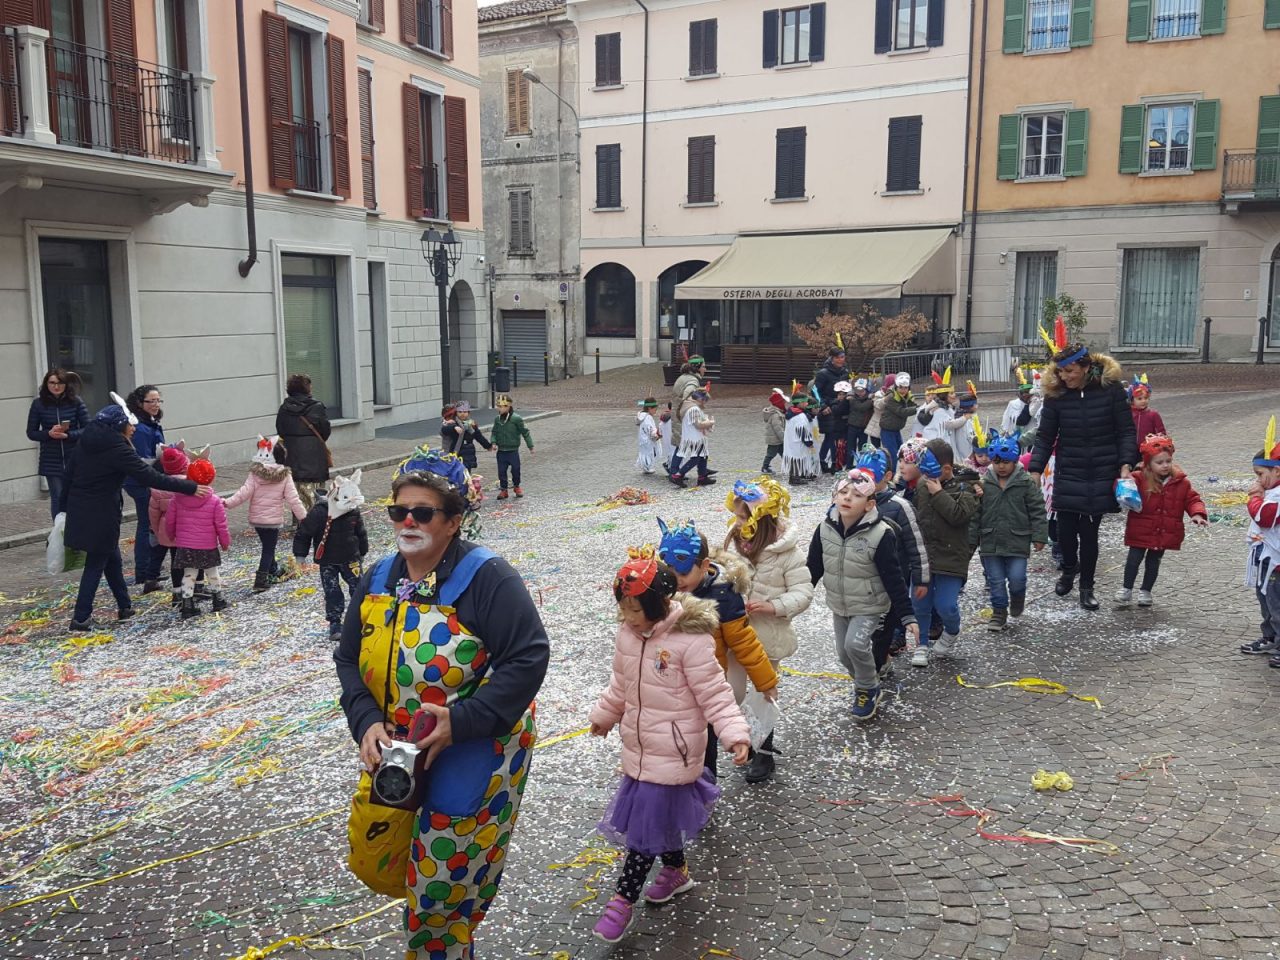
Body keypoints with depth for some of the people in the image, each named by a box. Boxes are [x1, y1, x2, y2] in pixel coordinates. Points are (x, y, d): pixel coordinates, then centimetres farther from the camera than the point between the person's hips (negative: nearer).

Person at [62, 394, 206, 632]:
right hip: (101, 515, -8)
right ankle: (81, 619, 8)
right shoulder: (117, 447, -19)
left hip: (80, 511, 8)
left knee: (112, 559, 19)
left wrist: (65, 508, 22)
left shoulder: (87, 440, 6)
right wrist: (190, 487, -23)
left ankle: (124, 606, 28)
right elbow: (149, 477, -24)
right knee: (96, 564, 3)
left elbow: (70, 473, 12)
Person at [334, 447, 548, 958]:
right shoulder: (377, 580, 1)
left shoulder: (487, 577, -19)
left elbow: (528, 659, -22)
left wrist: (462, 720, -28)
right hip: (395, 751, 7)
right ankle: (432, 892, 48)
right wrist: (367, 722, -11)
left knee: (444, 882, 6)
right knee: (372, 858, 18)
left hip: (474, 757, -6)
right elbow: (349, 660, 7)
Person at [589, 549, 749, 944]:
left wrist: (734, 733, -28)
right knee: (660, 817, 19)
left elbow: (714, 693, -18)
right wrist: (604, 714, 27)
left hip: (672, 752, -6)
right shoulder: (628, 634, -2)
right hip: (639, 748, 7)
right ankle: (676, 871, 42)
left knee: (647, 824, -1)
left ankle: (623, 900, 11)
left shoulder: (690, 641, -23)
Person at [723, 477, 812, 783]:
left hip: (767, 636, -4)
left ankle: (764, 752, 30)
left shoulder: (787, 552, -17)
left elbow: (803, 593, -14)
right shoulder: (734, 542, -5)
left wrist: (773, 606, -27)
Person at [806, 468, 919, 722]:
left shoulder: (880, 534, -23)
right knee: (844, 653, 13)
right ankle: (866, 686, 43)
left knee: (855, 644, -23)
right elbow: (813, 568, 0)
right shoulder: (825, 529, -10)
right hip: (839, 605, 5)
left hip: (870, 607, -5)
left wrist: (908, 616, -20)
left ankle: (868, 689, 6)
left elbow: (893, 579, -19)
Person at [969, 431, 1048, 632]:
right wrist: (971, 539, 3)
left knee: (1016, 578, -2)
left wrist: (1039, 536, -8)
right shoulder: (984, 483, -1)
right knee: (995, 580, 8)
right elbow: (975, 513, 3)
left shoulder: (1027, 483, -6)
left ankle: (1018, 598, 30)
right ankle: (999, 611, 22)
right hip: (991, 542, 2)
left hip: (1017, 541, -2)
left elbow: (1037, 511, -4)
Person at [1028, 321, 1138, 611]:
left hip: (1101, 475, -1)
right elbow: (1045, 437, 2)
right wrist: (1035, 471, -5)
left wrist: (1125, 465, -12)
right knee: (1065, 528, 1)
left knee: (1089, 531, 0)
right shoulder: (1056, 394, -3)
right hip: (1068, 475, 1)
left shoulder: (1110, 388, -7)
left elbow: (1126, 431, -2)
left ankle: (1086, 586, 20)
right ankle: (1069, 570, 33)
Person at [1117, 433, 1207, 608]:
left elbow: (1192, 499, 1)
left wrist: (1198, 514, -16)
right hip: (1140, 532, -3)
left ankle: (1145, 591, 29)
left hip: (1165, 533, 3)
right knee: (1134, 559, 4)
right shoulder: (1140, 479, -13)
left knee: (1153, 561, 16)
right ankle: (1126, 589, 20)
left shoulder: (1180, 482, -4)